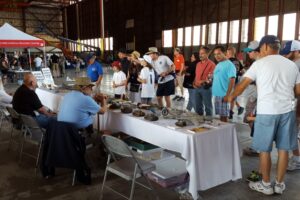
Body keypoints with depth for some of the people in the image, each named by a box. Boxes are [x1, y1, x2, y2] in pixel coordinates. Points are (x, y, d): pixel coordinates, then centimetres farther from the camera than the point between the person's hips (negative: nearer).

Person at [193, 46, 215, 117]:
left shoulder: (211, 64, -9)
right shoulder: (198, 64, 14)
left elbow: (211, 77, -15)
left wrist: (204, 81, -25)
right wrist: (194, 83, 6)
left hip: (206, 88, -7)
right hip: (197, 88, 7)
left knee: (208, 107, 2)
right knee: (197, 106, 15)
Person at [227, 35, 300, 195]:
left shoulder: (260, 63, -2)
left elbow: (243, 84, 2)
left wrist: (232, 96, 18)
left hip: (267, 111, -4)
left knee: (264, 149, 7)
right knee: (283, 148, 12)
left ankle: (266, 185, 17)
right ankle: (279, 184, 23)